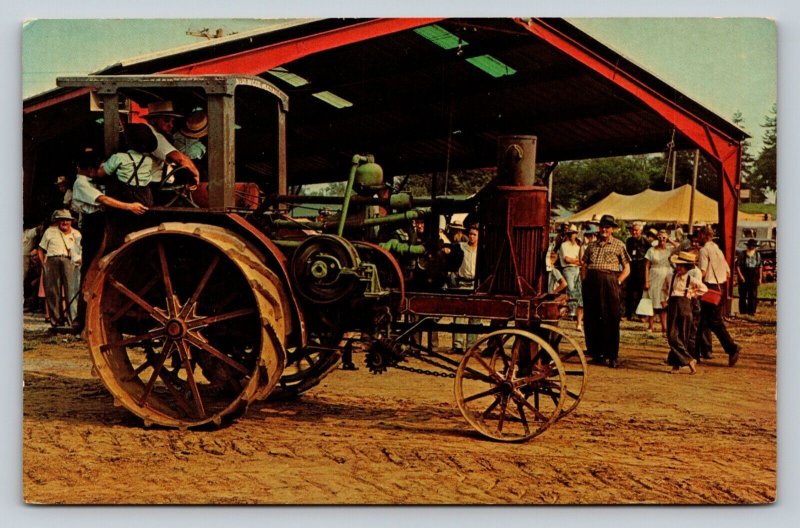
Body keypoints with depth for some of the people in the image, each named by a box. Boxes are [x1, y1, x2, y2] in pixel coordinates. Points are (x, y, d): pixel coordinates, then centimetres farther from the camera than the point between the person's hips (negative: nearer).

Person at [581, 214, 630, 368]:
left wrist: (617, 282, -6)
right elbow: (585, 264, 22)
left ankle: (612, 356, -1)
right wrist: (586, 279, 6)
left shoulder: (618, 245, 8)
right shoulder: (592, 245, 18)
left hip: (609, 282, -4)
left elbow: (626, 269, 7)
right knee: (591, 319, 4)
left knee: (611, 320, -5)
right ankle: (596, 353, 13)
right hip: (591, 283, 4)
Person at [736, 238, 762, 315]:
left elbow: (760, 267, 13)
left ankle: (751, 311, 5)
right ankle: (743, 311, 8)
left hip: (754, 279, 2)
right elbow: (737, 265, -2)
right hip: (744, 279, -2)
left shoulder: (757, 255, 10)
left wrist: (760, 278, 6)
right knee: (743, 295, 1)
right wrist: (740, 276, -13)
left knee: (753, 295, -1)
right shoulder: (742, 254, 0)